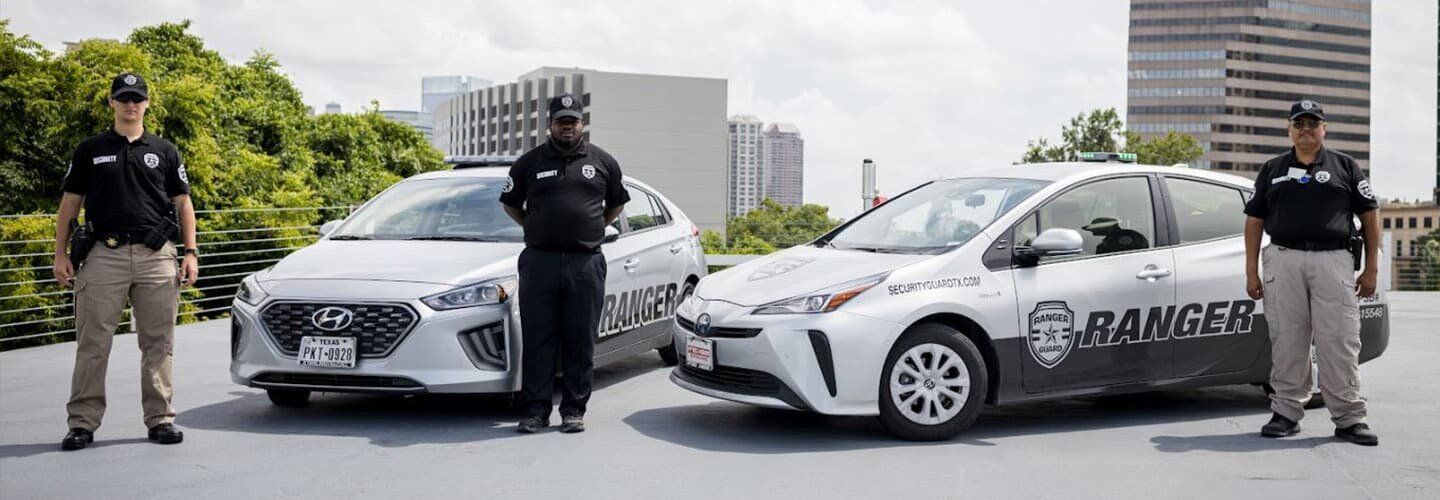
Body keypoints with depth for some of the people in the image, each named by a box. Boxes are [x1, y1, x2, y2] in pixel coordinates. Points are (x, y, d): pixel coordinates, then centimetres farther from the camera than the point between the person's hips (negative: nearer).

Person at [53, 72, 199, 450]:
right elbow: (70, 203, 12)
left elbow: (183, 204, 13)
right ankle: (83, 422, 3)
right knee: (93, 344, -2)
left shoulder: (164, 151, 13)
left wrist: (191, 253, 3)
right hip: (104, 255, -1)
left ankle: (160, 419, 10)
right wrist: (60, 253, 3)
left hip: (156, 256, 1)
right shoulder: (90, 150, 11)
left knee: (158, 344, 3)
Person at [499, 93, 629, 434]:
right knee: (537, 341, 1)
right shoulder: (530, 163, 8)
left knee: (581, 342, 3)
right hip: (539, 262, 0)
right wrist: (536, 228, 14)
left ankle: (574, 411, 10)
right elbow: (510, 204, 20)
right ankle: (536, 410, 7)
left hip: (586, 263, 0)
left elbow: (616, 204, 23)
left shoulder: (603, 162, 9)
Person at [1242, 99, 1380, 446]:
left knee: (1339, 343, -4)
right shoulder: (1273, 170, 16)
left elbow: (1370, 216, 10)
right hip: (1283, 260, 2)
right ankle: (1286, 413, 10)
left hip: (1333, 261, -1)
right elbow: (1254, 220, 14)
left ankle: (1349, 418, 1)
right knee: (1287, 343, 2)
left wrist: (1370, 269, 3)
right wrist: (1251, 271, 6)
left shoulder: (1345, 166, 12)